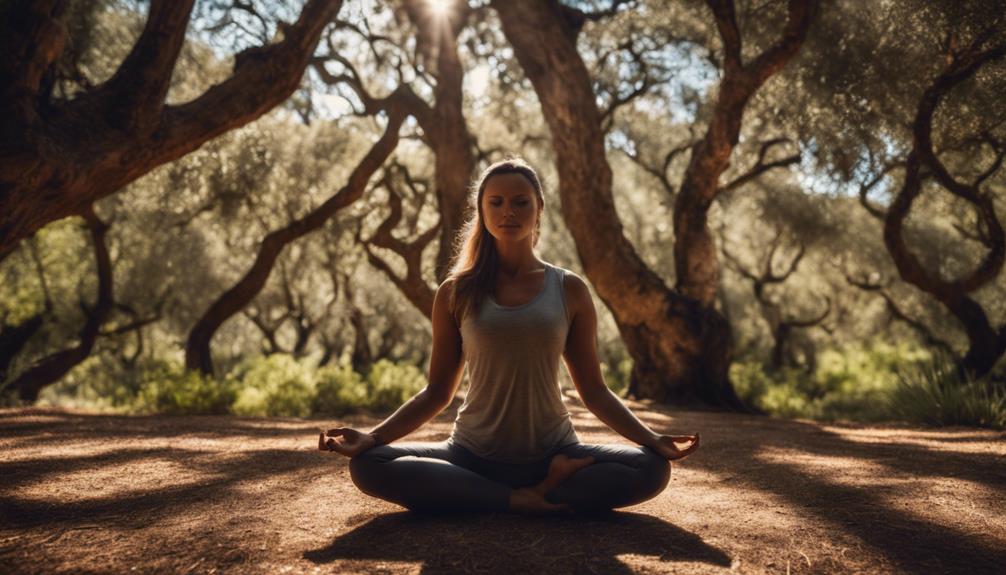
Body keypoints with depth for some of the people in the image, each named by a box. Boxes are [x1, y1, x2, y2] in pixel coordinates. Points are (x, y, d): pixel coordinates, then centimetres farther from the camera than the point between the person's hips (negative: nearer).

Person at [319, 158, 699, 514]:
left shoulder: (569, 291, 2)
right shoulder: (456, 294, 3)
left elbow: (594, 391, 4)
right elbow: (437, 392, 4)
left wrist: (653, 439, -10)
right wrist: (371, 437, -10)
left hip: (554, 455, 0)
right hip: (473, 457, 1)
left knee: (652, 468, -25)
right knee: (368, 465, -25)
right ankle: (520, 501, -22)